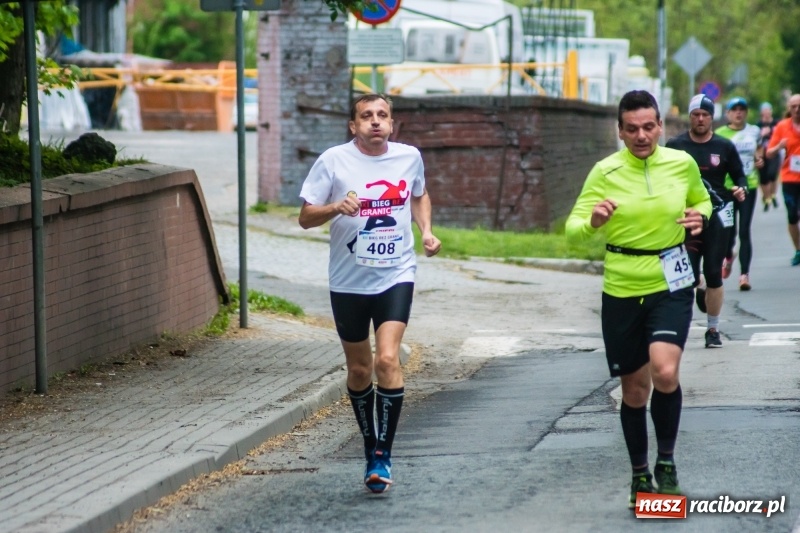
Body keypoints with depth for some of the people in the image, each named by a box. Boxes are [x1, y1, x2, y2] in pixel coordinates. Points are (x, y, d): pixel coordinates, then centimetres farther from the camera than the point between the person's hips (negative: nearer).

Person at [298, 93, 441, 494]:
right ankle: (370, 447, 29)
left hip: (396, 277, 0)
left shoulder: (410, 157, 1)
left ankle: (383, 454, -11)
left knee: (387, 359, -18)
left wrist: (426, 231, 6)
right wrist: (337, 208, -24)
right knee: (359, 369, 11)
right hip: (348, 281, 0)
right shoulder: (333, 161, -7)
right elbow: (305, 217, -6)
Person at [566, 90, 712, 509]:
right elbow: (572, 230, -9)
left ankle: (667, 460, 0)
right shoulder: (605, 172, -7)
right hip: (622, 289, 0)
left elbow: (701, 201, 18)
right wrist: (593, 221, -32)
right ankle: (640, 474, 28)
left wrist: (700, 217, -5)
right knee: (634, 389, 8)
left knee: (665, 372, -22)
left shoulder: (683, 164, -1)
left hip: (671, 284, 0)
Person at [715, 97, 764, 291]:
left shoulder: (754, 131, 7)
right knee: (728, 230, 3)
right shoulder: (720, 134, 0)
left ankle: (744, 274, -4)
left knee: (744, 231, -5)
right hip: (726, 186, -1)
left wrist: (759, 158, 6)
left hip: (749, 185, 1)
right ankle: (729, 256, 38)